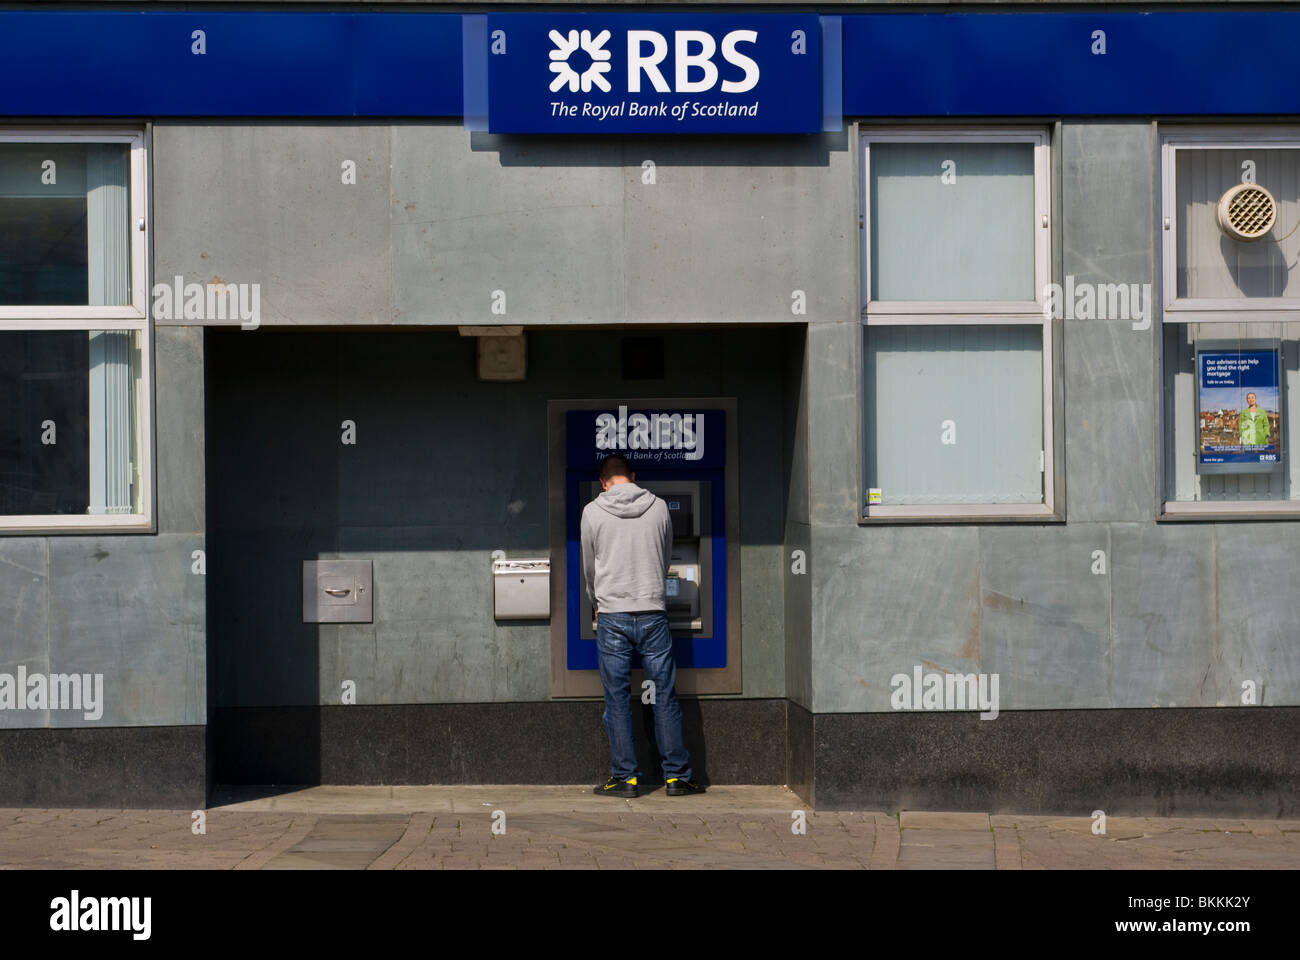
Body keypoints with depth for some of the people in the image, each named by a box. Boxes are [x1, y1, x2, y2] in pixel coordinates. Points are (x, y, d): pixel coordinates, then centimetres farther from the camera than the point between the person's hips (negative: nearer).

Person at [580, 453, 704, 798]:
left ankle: (625, 777, 7)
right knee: (666, 698, 6)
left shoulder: (593, 513, -1)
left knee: (617, 701, 5)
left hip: (612, 617, -1)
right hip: (653, 613, 1)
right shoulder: (658, 507, 3)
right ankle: (677, 776, 9)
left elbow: (589, 568, 9)